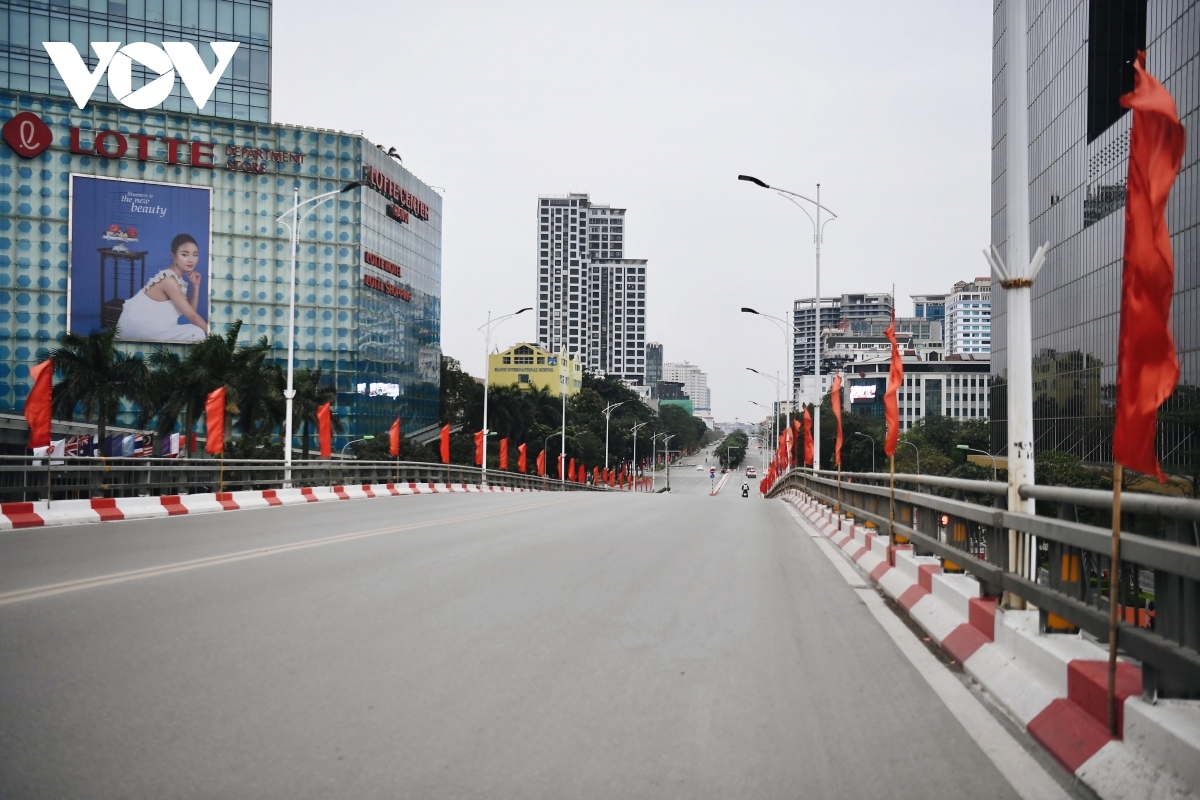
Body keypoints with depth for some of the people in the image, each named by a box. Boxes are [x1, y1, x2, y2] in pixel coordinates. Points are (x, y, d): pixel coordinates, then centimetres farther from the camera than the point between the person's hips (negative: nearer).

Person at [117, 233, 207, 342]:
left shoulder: (177, 277, 7)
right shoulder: (169, 280, -20)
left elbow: (191, 310, 4)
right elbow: (191, 315, -19)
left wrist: (195, 286, -5)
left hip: (144, 326, 9)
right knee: (197, 334, -16)